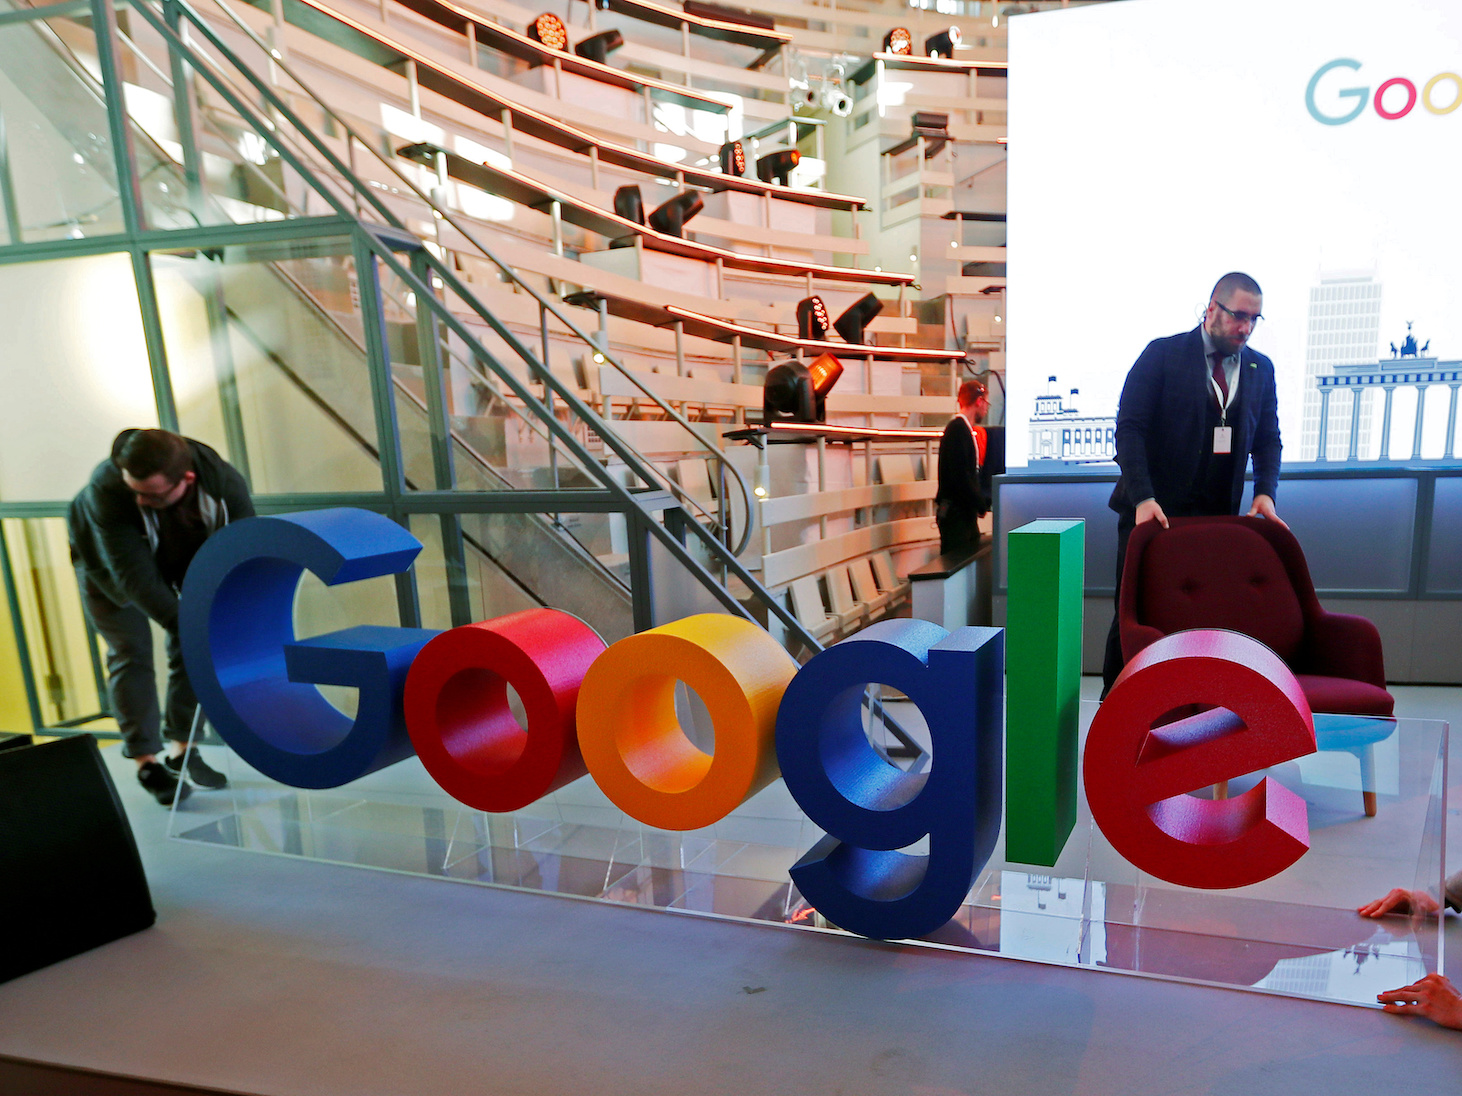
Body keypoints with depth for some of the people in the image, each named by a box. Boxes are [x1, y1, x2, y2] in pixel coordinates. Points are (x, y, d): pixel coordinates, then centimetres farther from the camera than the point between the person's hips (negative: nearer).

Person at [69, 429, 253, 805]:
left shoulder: (226, 485, -35)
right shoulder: (106, 488, -41)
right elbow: (133, 575, -41)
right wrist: (182, 624, -48)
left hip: (180, 559, 3)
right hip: (108, 561, -2)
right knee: (131, 651, -10)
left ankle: (182, 750, 10)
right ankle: (146, 762, -1)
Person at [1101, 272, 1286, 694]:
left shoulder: (1260, 368, 12)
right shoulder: (1163, 354, -3)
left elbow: (1268, 439, 16)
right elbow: (1129, 427, -9)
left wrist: (1265, 491, -4)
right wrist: (1143, 497, -20)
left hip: (1217, 516, 4)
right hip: (1153, 511, -4)